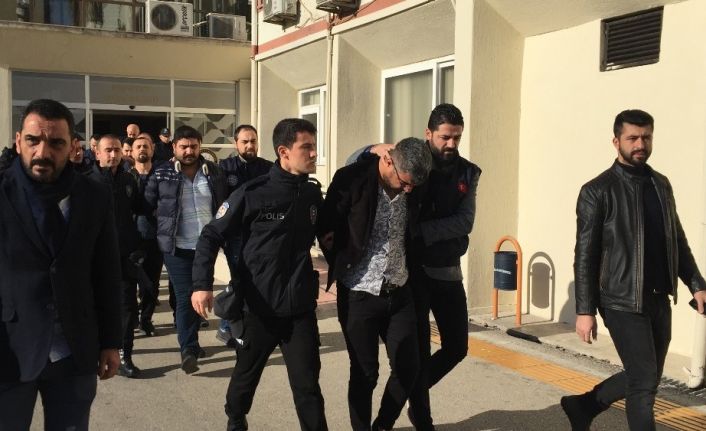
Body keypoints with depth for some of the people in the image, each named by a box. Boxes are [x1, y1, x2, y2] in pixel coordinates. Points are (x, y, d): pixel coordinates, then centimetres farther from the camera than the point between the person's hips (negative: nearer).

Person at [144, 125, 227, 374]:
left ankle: (190, 342, 30)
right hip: (177, 247, -3)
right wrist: (152, 232, 0)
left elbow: (224, 204, 12)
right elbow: (146, 205, 2)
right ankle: (188, 350, -1)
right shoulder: (162, 174, -3)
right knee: (185, 296, -4)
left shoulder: (213, 172, 5)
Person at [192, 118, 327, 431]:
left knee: (307, 385, 2)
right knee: (246, 375, 20)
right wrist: (202, 284, -18)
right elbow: (212, 236, -9)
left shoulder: (313, 194, 1)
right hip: (259, 308, -2)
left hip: (300, 308, 2)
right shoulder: (252, 193, -13)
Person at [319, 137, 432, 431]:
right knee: (364, 374, 4)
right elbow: (326, 230, -5)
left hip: (398, 292, 4)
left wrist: (407, 269, 6)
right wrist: (343, 267, 4)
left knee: (409, 367, 6)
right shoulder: (351, 179, -15)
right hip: (359, 294, -4)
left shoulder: (413, 187, -2)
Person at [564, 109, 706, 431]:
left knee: (647, 378, 15)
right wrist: (584, 310, -12)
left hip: (659, 300, 7)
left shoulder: (661, 184, 10)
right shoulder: (597, 191, -8)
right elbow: (585, 255, -10)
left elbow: (677, 240, 17)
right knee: (644, 381, -4)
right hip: (623, 302, -6)